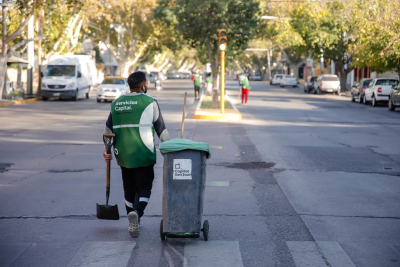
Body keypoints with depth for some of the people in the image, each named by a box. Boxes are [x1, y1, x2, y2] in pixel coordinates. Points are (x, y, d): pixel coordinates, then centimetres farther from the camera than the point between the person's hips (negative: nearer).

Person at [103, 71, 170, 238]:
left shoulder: (117, 103, 9)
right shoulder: (150, 102, -4)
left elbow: (108, 128, 9)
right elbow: (161, 129, -2)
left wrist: (106, 149, 13)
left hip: (123, 155, 4)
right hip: (143, 155, -4)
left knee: (129, 188, 15)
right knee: (144, 188, 2)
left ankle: (133, 224, 18)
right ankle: (136, 212, -25)